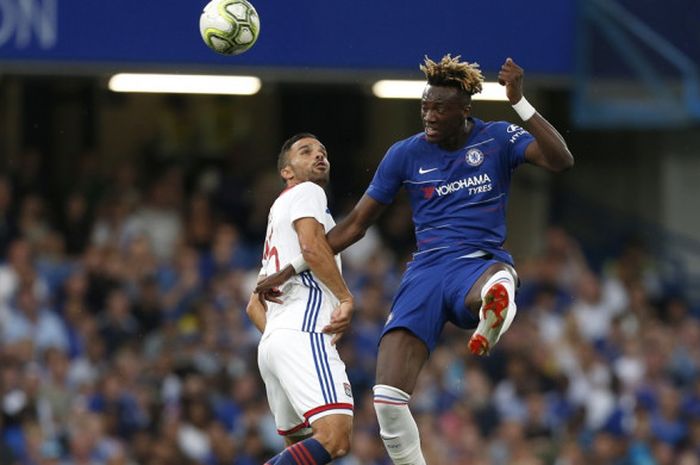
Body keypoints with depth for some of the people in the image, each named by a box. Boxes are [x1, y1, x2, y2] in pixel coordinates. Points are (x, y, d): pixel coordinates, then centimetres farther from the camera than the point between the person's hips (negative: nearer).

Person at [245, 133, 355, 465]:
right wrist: (346, 298, -9)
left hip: (272, 340, 10)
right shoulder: (306, 193, 7)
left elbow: (255, 305, 32)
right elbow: (312, 247, -14)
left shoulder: (277, 213, 33)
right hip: (304, 333, -10)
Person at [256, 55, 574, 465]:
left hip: (480, 264, -2)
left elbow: (561, 161, -14)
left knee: (499, 282, -46)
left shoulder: (498, 139, 3)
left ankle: (494, 313, -80)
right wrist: (290, 270, 13)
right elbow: (355, 225, 16)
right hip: (426, 273, 2)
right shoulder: (406, 154, 9)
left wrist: (519, 102, -21)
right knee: (388, 400, -17)